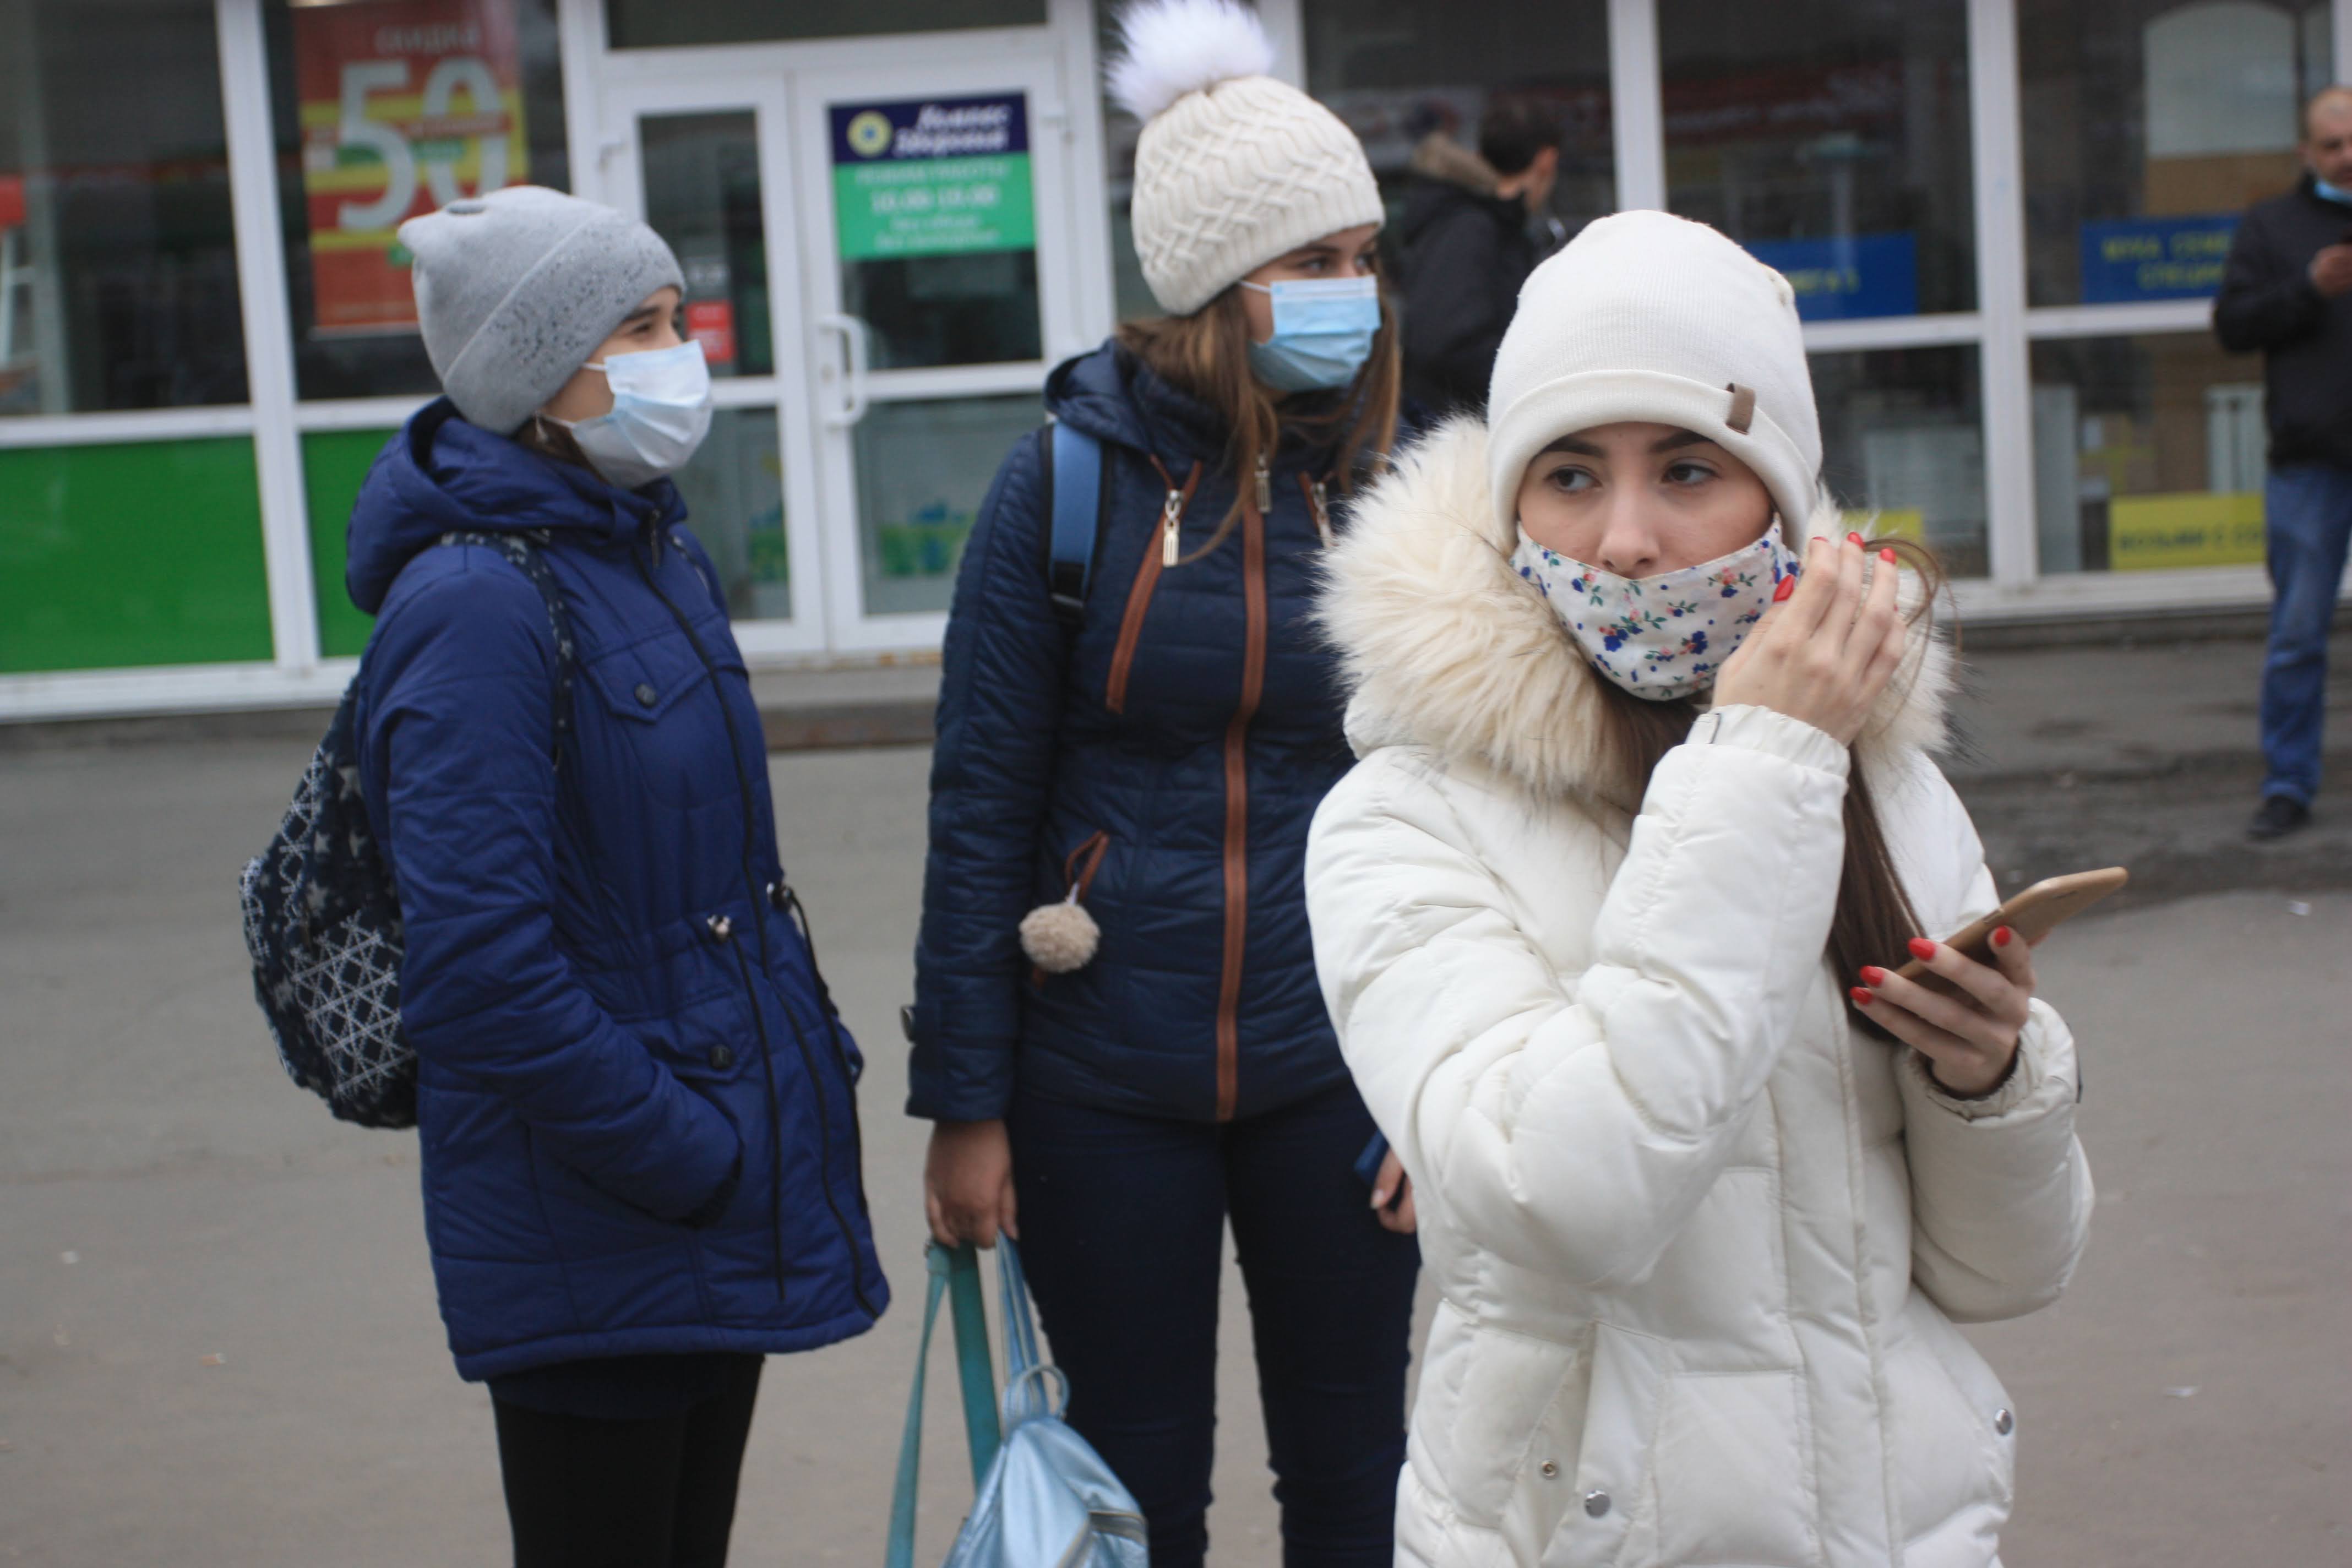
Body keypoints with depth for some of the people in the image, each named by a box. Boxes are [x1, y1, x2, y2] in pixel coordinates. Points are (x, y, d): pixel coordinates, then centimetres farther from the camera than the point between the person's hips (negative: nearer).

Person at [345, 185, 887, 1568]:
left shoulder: (654, 545, 9)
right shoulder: (475, 605, -20)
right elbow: (479, 966, -24)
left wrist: (805, 1056, 12)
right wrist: (676, 1153, -18)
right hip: (589, 1232, -9)